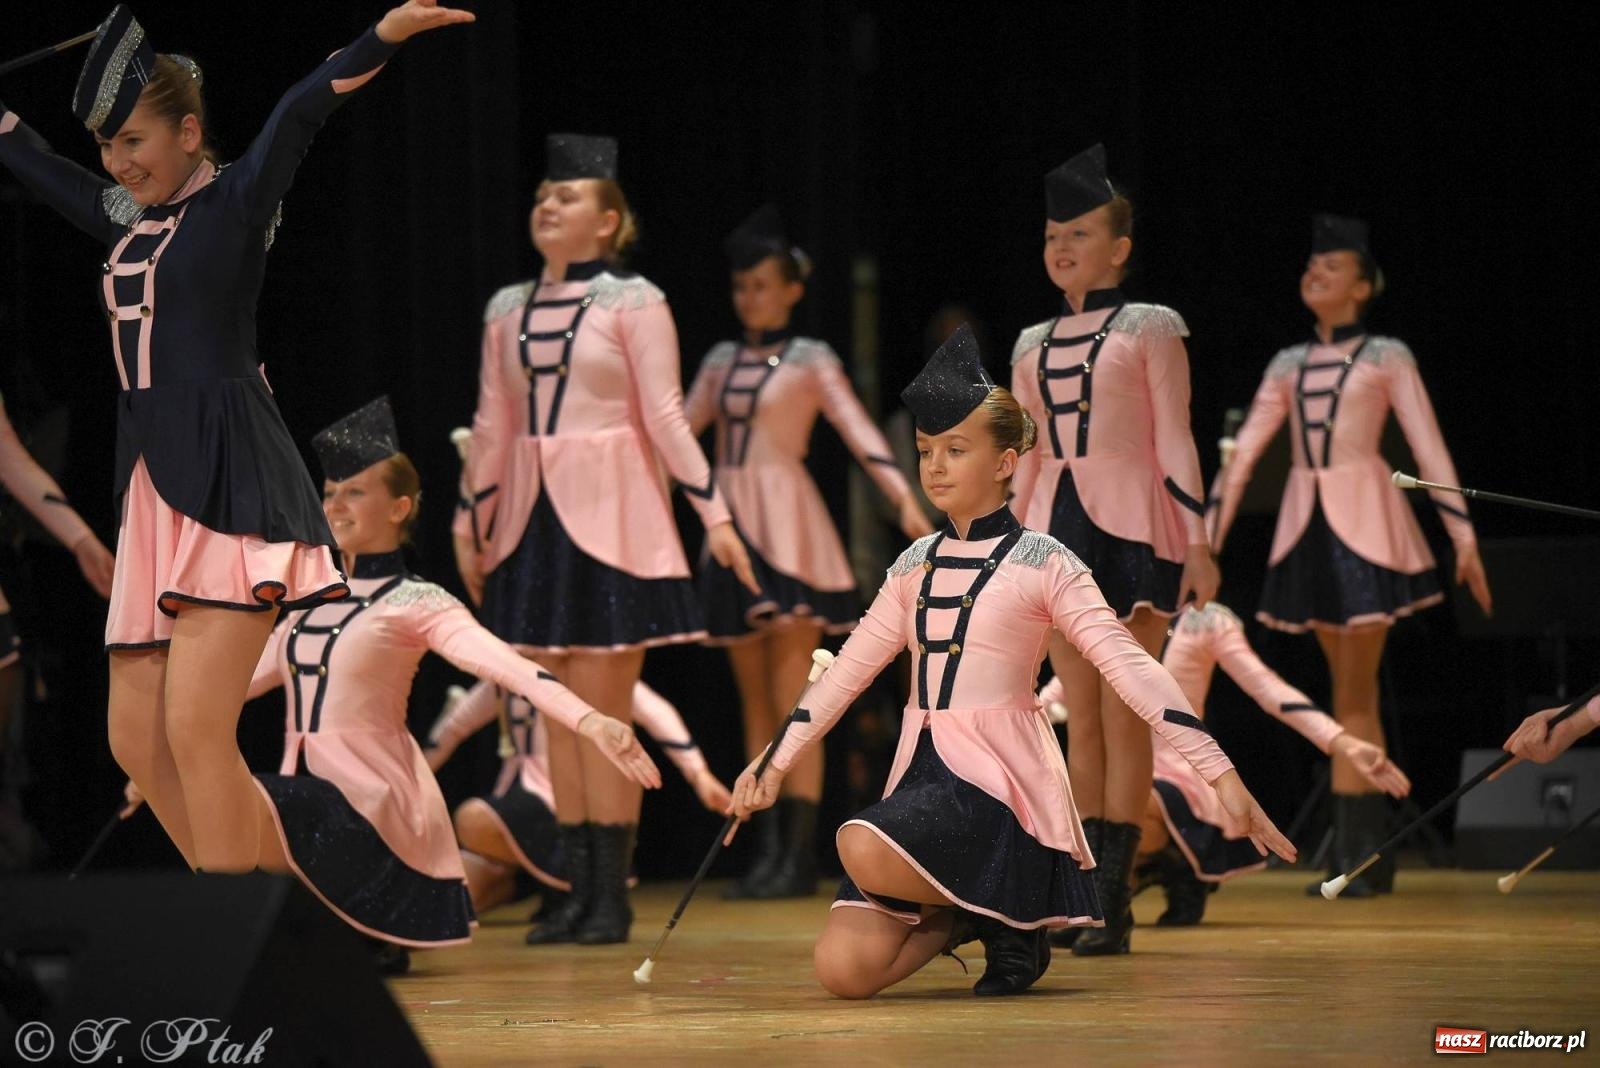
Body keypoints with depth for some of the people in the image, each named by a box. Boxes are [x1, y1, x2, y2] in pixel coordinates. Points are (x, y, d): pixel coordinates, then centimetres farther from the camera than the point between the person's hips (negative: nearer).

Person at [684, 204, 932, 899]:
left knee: (792, 700, -9)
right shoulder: (721, 362, 13)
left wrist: (906, 502, -19)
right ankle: (767, 852, 7)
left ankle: (799, 857, -10)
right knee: (755, 702, 5)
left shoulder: (811, 362, 0)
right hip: (733, 529, 5)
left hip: (788, 528, -5)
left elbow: (860, 433, -7)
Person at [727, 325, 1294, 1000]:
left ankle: (1012, 915, -6)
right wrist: (776, 763, 15)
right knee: (842, 969, -15)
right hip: (921, 771, 5)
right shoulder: (915, 565, 13)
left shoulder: (1042, 563, -4)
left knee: (863, 848, -35)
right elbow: (850, 666, 19)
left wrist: (1222, 777, -17)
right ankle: (966, 914, 14)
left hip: (1001, 778, -5)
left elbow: (1129, 666, -10)